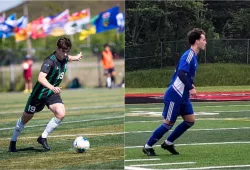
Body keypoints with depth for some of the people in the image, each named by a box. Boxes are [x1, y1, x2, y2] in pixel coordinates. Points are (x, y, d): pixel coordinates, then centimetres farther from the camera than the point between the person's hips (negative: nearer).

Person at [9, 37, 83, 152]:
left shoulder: (64, 58, -6)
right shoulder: (50, 61, -29)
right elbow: (41, 78, -45)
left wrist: (75, 58, 41)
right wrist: (52, 87, -60)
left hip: (52, 93, 6)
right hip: (40, 92, -6)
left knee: (61, 114, -19)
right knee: (26, 118, 11)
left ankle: (43, 137, -2)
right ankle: (13, 141, 33)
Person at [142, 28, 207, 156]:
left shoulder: (193, 55, 11)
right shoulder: (189, 55, -18)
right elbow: (181, 73, -30)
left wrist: (190, 86, 13)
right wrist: (191, 88, -29)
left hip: (183, 96, 9)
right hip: (174, 96, -9)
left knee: (190, 121, 5)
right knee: (168, 123, -3)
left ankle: (168, 143, 16)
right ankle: (148, 147, 10)